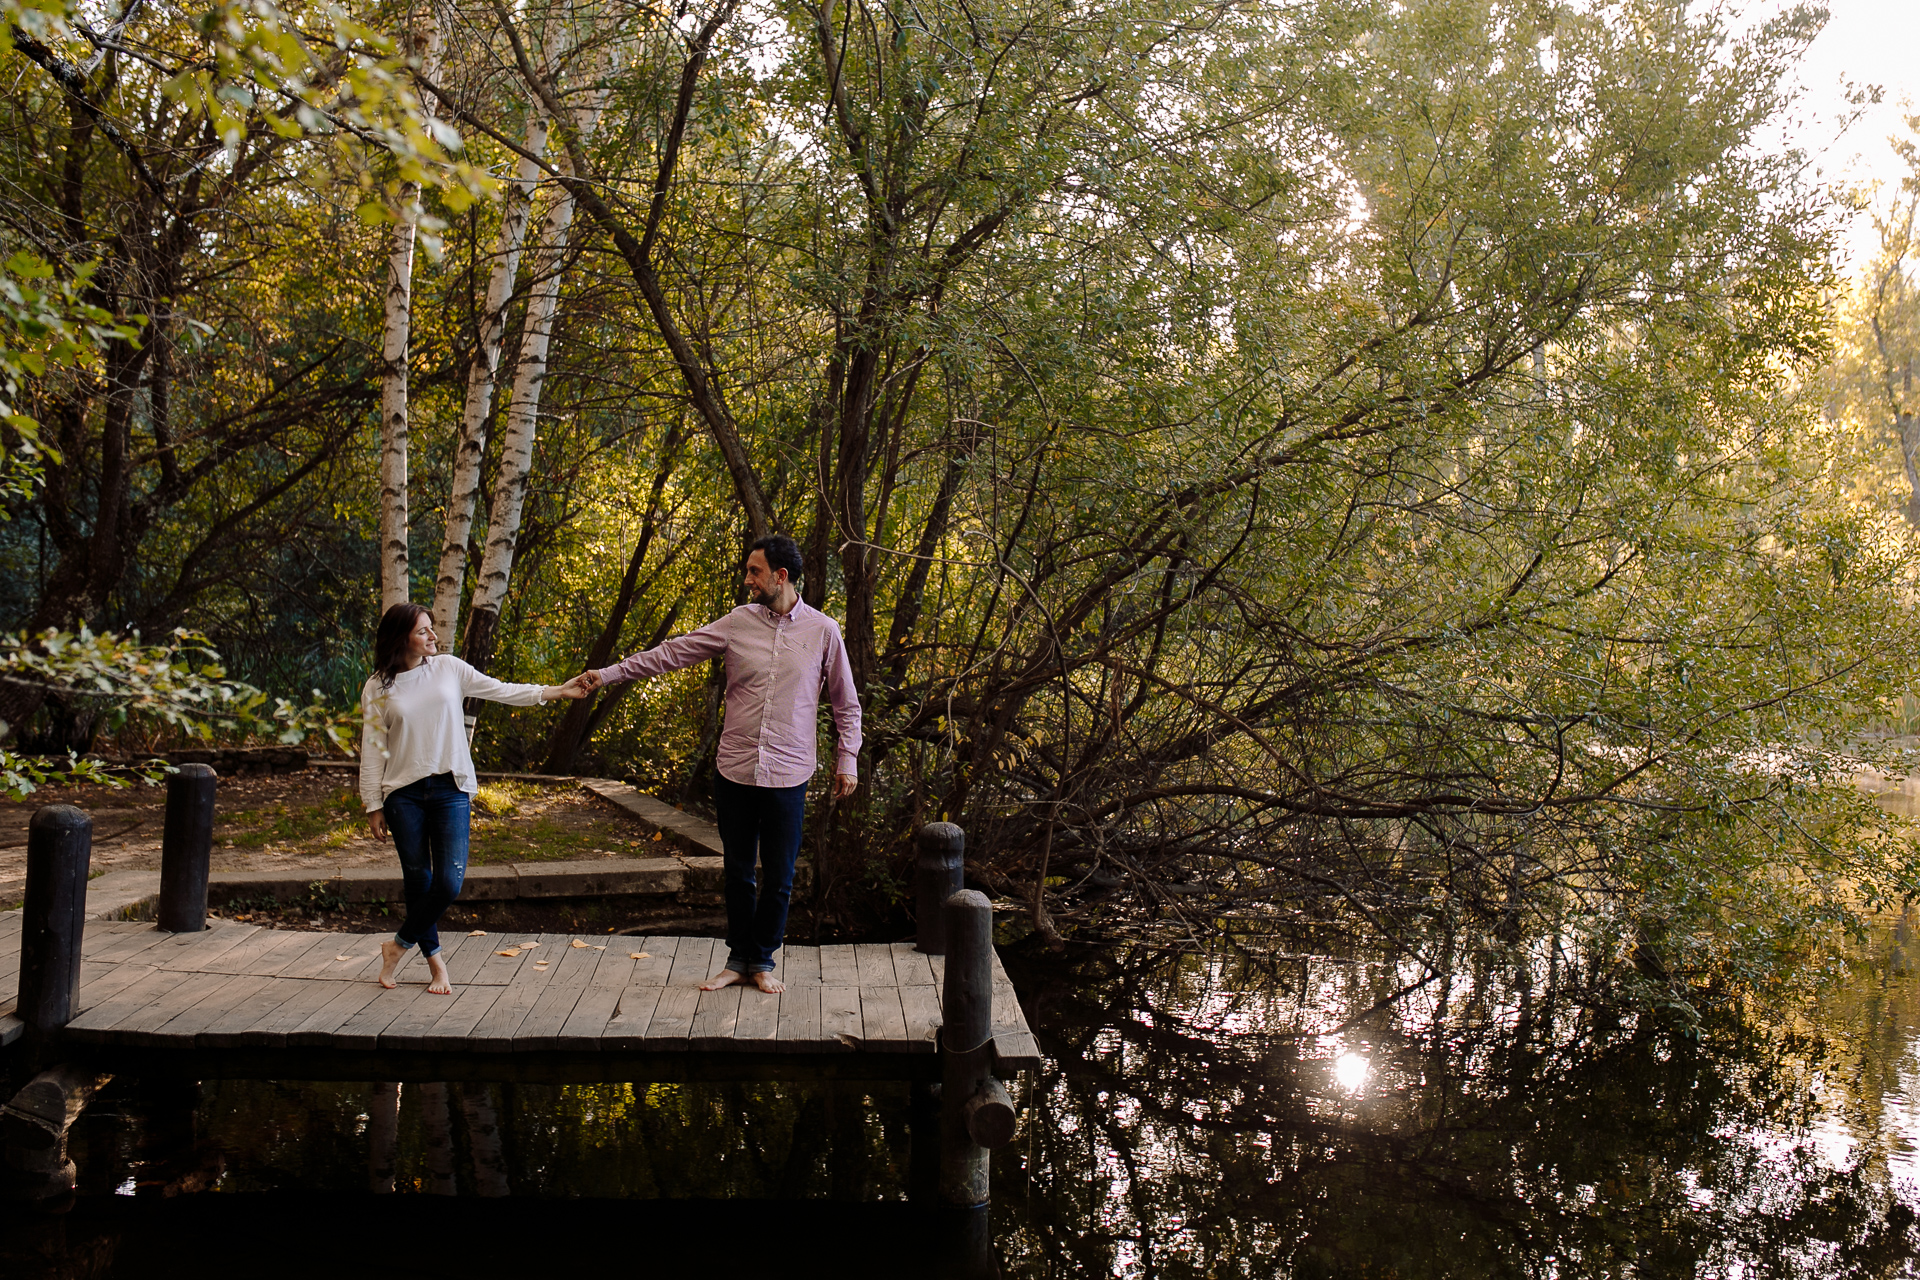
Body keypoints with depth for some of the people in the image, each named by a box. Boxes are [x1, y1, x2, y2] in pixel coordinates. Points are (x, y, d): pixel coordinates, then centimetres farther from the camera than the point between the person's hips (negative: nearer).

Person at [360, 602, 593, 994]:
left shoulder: (448, 668, 5)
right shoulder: (378, 688, 1)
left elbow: (500, 691, 5)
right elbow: (373, 749, 3)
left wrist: (556, 691, -4)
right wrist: (373, 806, 2)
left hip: (450, 789, 1)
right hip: (403, 793, -1)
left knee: (449, 883, -7)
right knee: (418, 881, 6)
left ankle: (400, 945, 15)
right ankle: (434, 961, 24)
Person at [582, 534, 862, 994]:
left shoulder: (823, 631, -1)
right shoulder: (738, 623, 2)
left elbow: (846, 704, 8)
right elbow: (672, 653, 3)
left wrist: (848, 760, 4)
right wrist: (608, 674, 0)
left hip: (788, 776, -1)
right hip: (735, 769, 2)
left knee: (778, 877, 6)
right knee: (738, 872, 11)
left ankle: (763, 961, 24)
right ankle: (738, 959, 27)